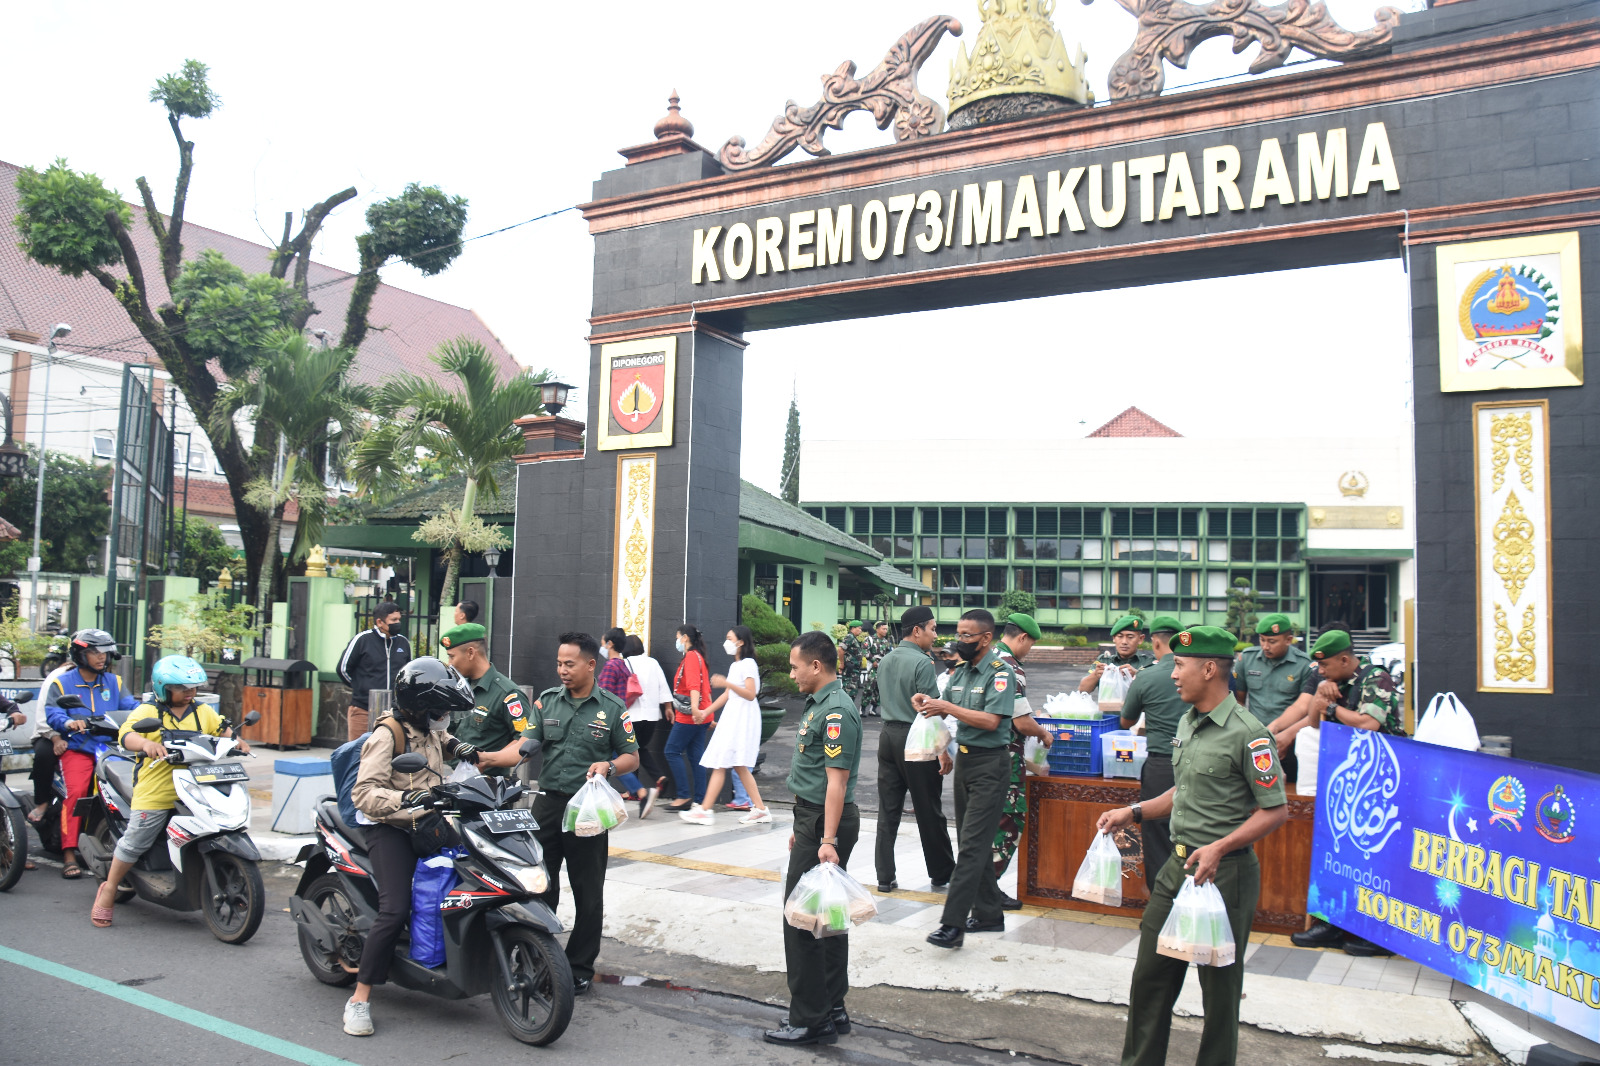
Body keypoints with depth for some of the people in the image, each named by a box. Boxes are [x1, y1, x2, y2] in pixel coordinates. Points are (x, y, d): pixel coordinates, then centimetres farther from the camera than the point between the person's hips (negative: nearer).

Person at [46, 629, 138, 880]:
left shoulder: (113, 682, 19)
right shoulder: (62, 683, 8)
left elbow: (130, 706, 6)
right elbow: (53, 714, -6)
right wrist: (69, 723, -28)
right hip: (77, 748, -3)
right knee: (76, 791, -24)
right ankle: (69, 854, -21)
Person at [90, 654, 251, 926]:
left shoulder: (203, 712, 15)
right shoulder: (147, 712, -1)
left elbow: (222, 729, 10)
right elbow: (126, 734, -15)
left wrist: (237, 741, -13)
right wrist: (146, 743, -36)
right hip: (154, 794, -4)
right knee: (134, 842, 2)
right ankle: (108, 890, 21)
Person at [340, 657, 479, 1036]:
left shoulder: (428, 730, 11)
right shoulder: (388, 734, -13)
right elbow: (364, 793, -22)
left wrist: (458, 747, 18)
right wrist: (405, 799, -35)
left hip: (425, 824, 8)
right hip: (389, 830, -8)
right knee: (396, 910, -21)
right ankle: (360, 998, -12)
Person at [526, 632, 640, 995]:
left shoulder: (613, 708, -1)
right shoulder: (547, 700, 6)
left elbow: (632, 757, 3)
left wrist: (609, 765, -18)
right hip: (548, 802, 2)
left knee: (588, 894, 5)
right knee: (540, 887, 8)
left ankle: (581, 968, 19)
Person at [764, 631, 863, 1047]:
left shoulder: (836, 711, -19)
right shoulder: (819, 704, 13)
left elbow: (836, 780, -24)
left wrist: (828, 840, -27)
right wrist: (803, 829, 23)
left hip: (824, 822, -11)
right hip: (813, 819, 11)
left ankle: (810, 1020, 5)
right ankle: (831, 1010, 25)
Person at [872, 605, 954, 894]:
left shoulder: (886, 661, 10)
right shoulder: (922, 662, -14)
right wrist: (943, 751, -15)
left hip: (888, 736, 7)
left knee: (888, 811, 8)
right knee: (929, 813, 5)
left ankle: (885, 877, 11)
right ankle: (942, 875, 16)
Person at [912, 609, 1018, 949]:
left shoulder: (1000, 672, -14)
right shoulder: (962, 670, 11)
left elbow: (991, 720, -22)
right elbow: (948, 707, 17)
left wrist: (947, 707, -23)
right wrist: (928, 702, -4)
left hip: (989, 764, -9)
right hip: (964, 758, 9)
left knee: (972, 844, -10)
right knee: (974, 842, 14)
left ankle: (953, 924, -12)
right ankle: (988, 915, 25)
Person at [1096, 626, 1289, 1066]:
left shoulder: (1247, 733, -16)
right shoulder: (1187, 723, 10)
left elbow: (1276, 810, -16)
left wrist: (1219, 848, -24)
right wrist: (1134, 812, 13)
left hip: (1225, 873, -8)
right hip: (1178, 865, 8)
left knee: (1219, 986, 6)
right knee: (1150, 975, 14)